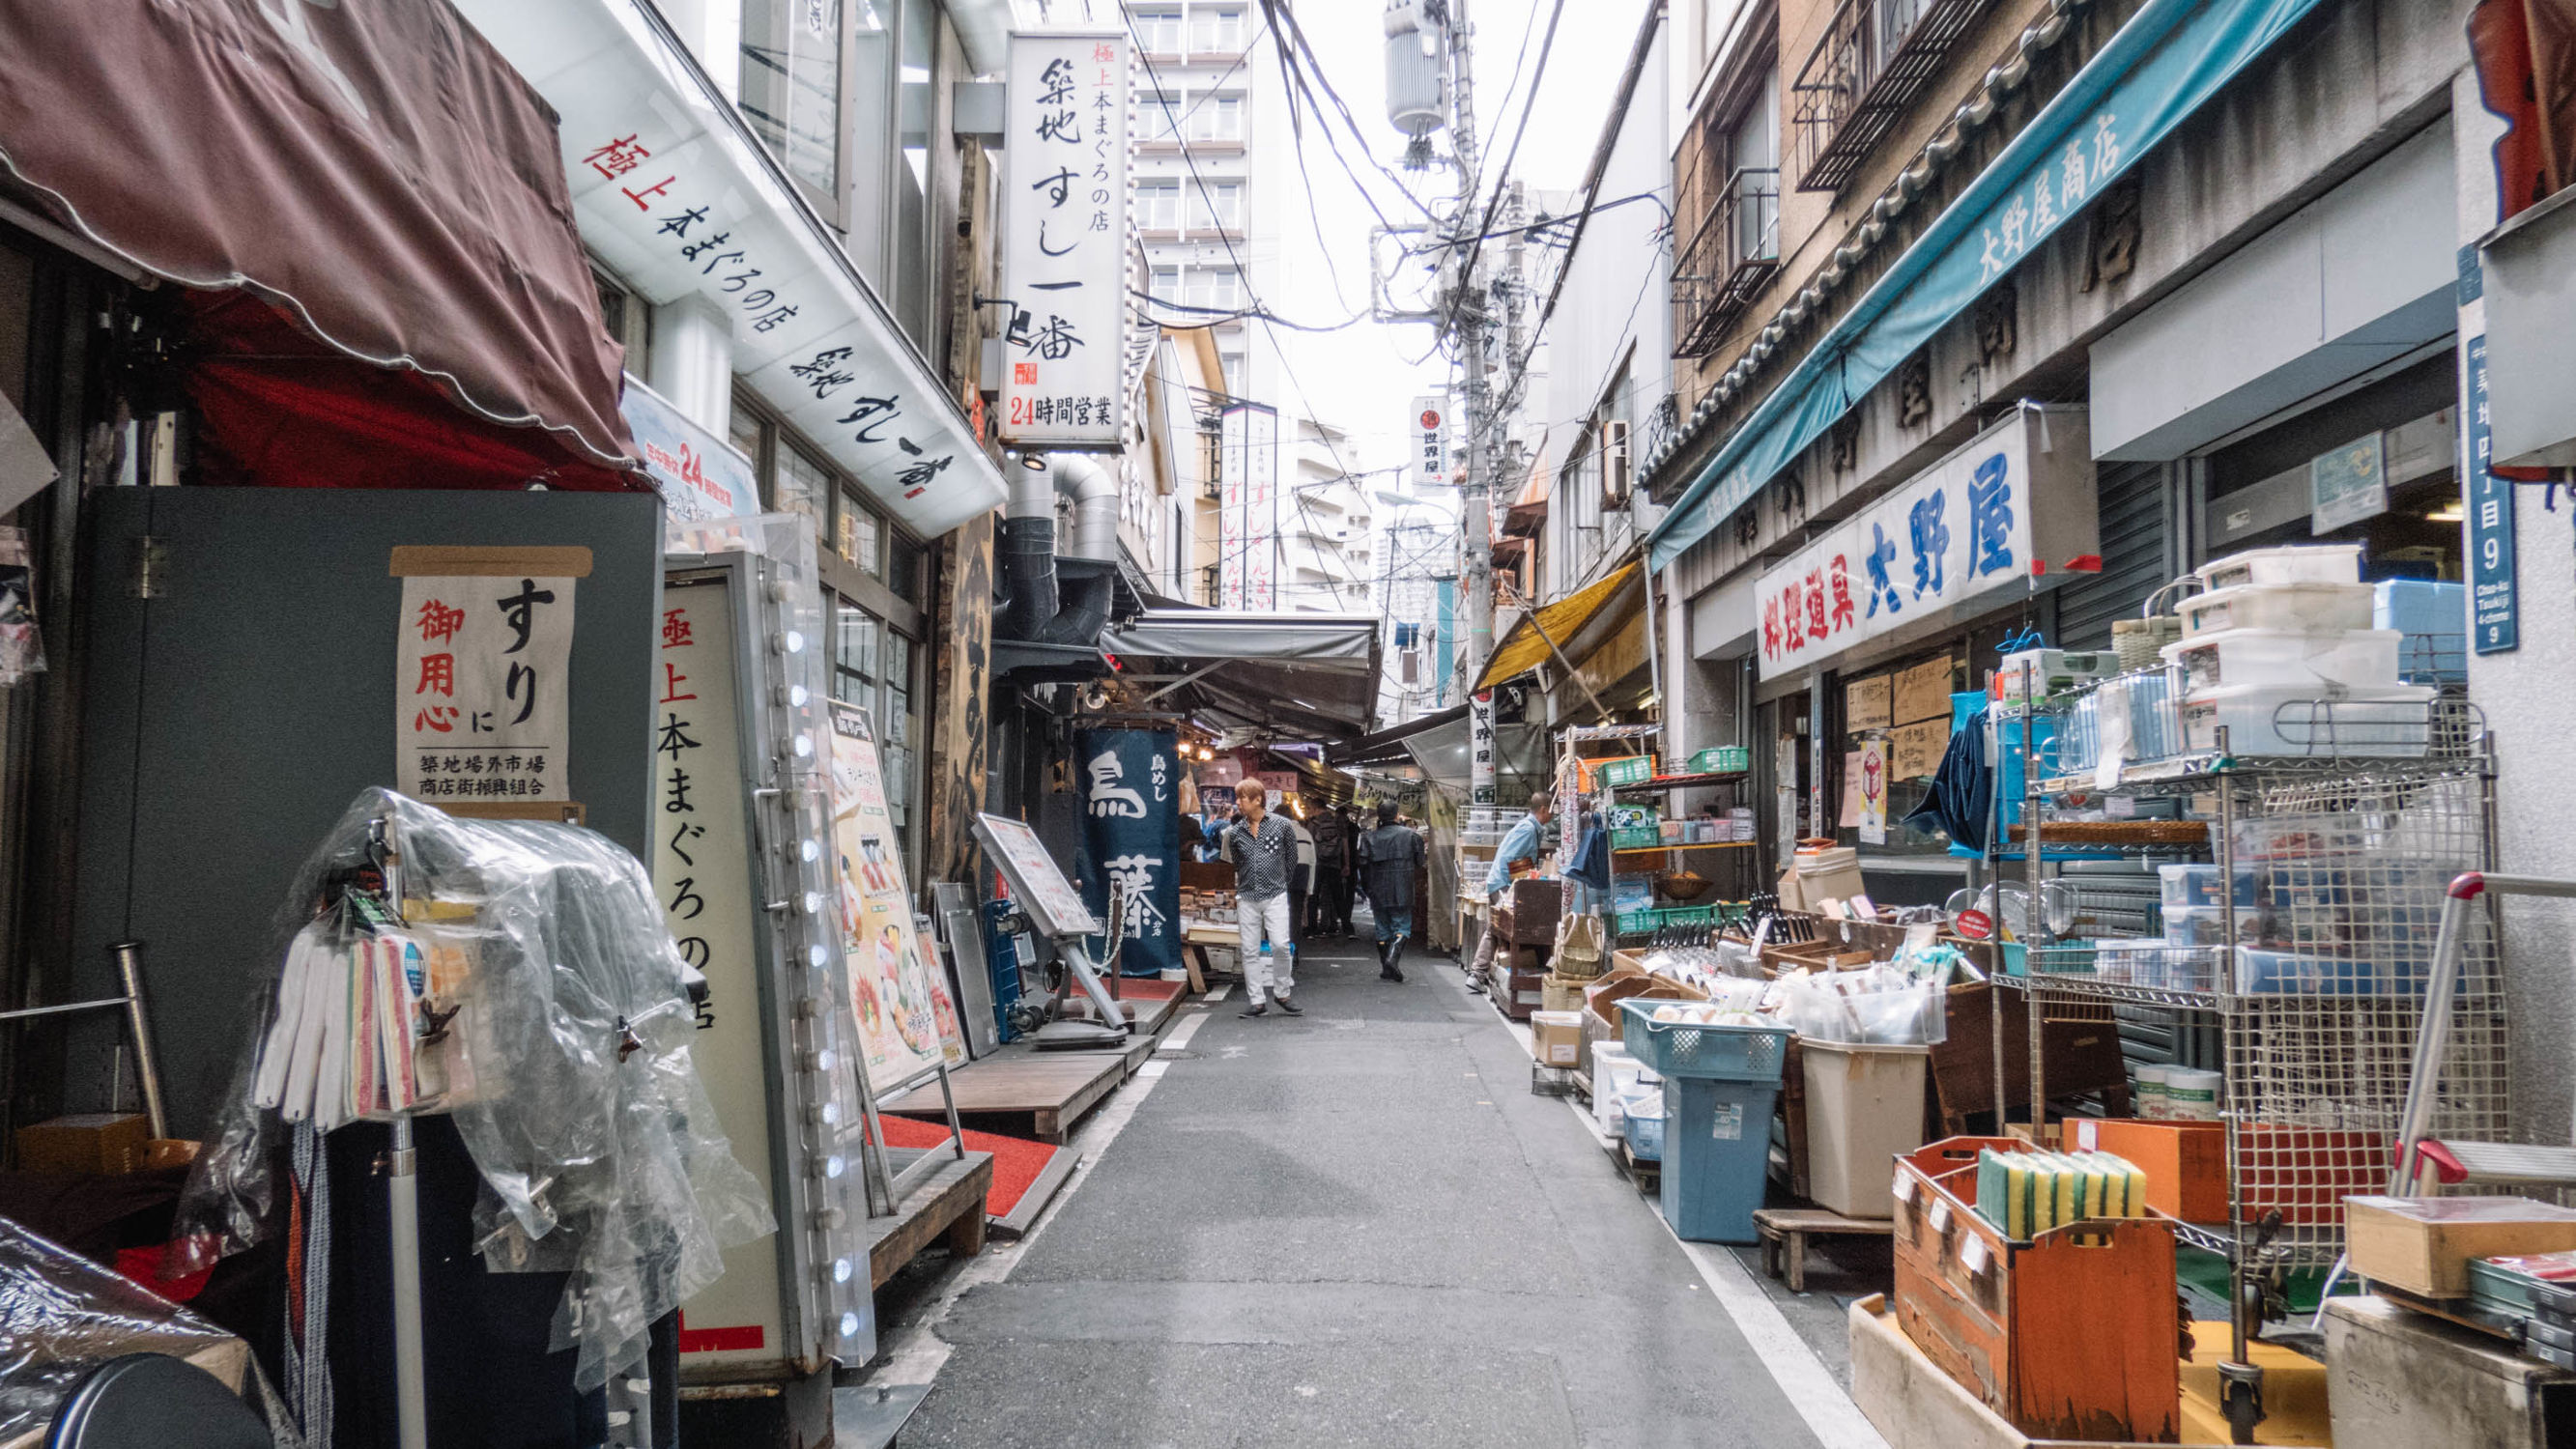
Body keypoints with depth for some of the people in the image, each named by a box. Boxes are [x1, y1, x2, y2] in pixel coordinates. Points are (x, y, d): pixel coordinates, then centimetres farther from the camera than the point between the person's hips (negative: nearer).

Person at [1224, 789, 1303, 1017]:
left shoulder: (1281, 825, -3)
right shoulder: (1235, 832, 5)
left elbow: (1292, 858, 9)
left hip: (1275, 896, -3)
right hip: (1247, 898, 3)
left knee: (1281, 945, -12)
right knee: (1250, 951, 1)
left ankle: (1281, 994, 7)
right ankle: (1258, 1003, 7)